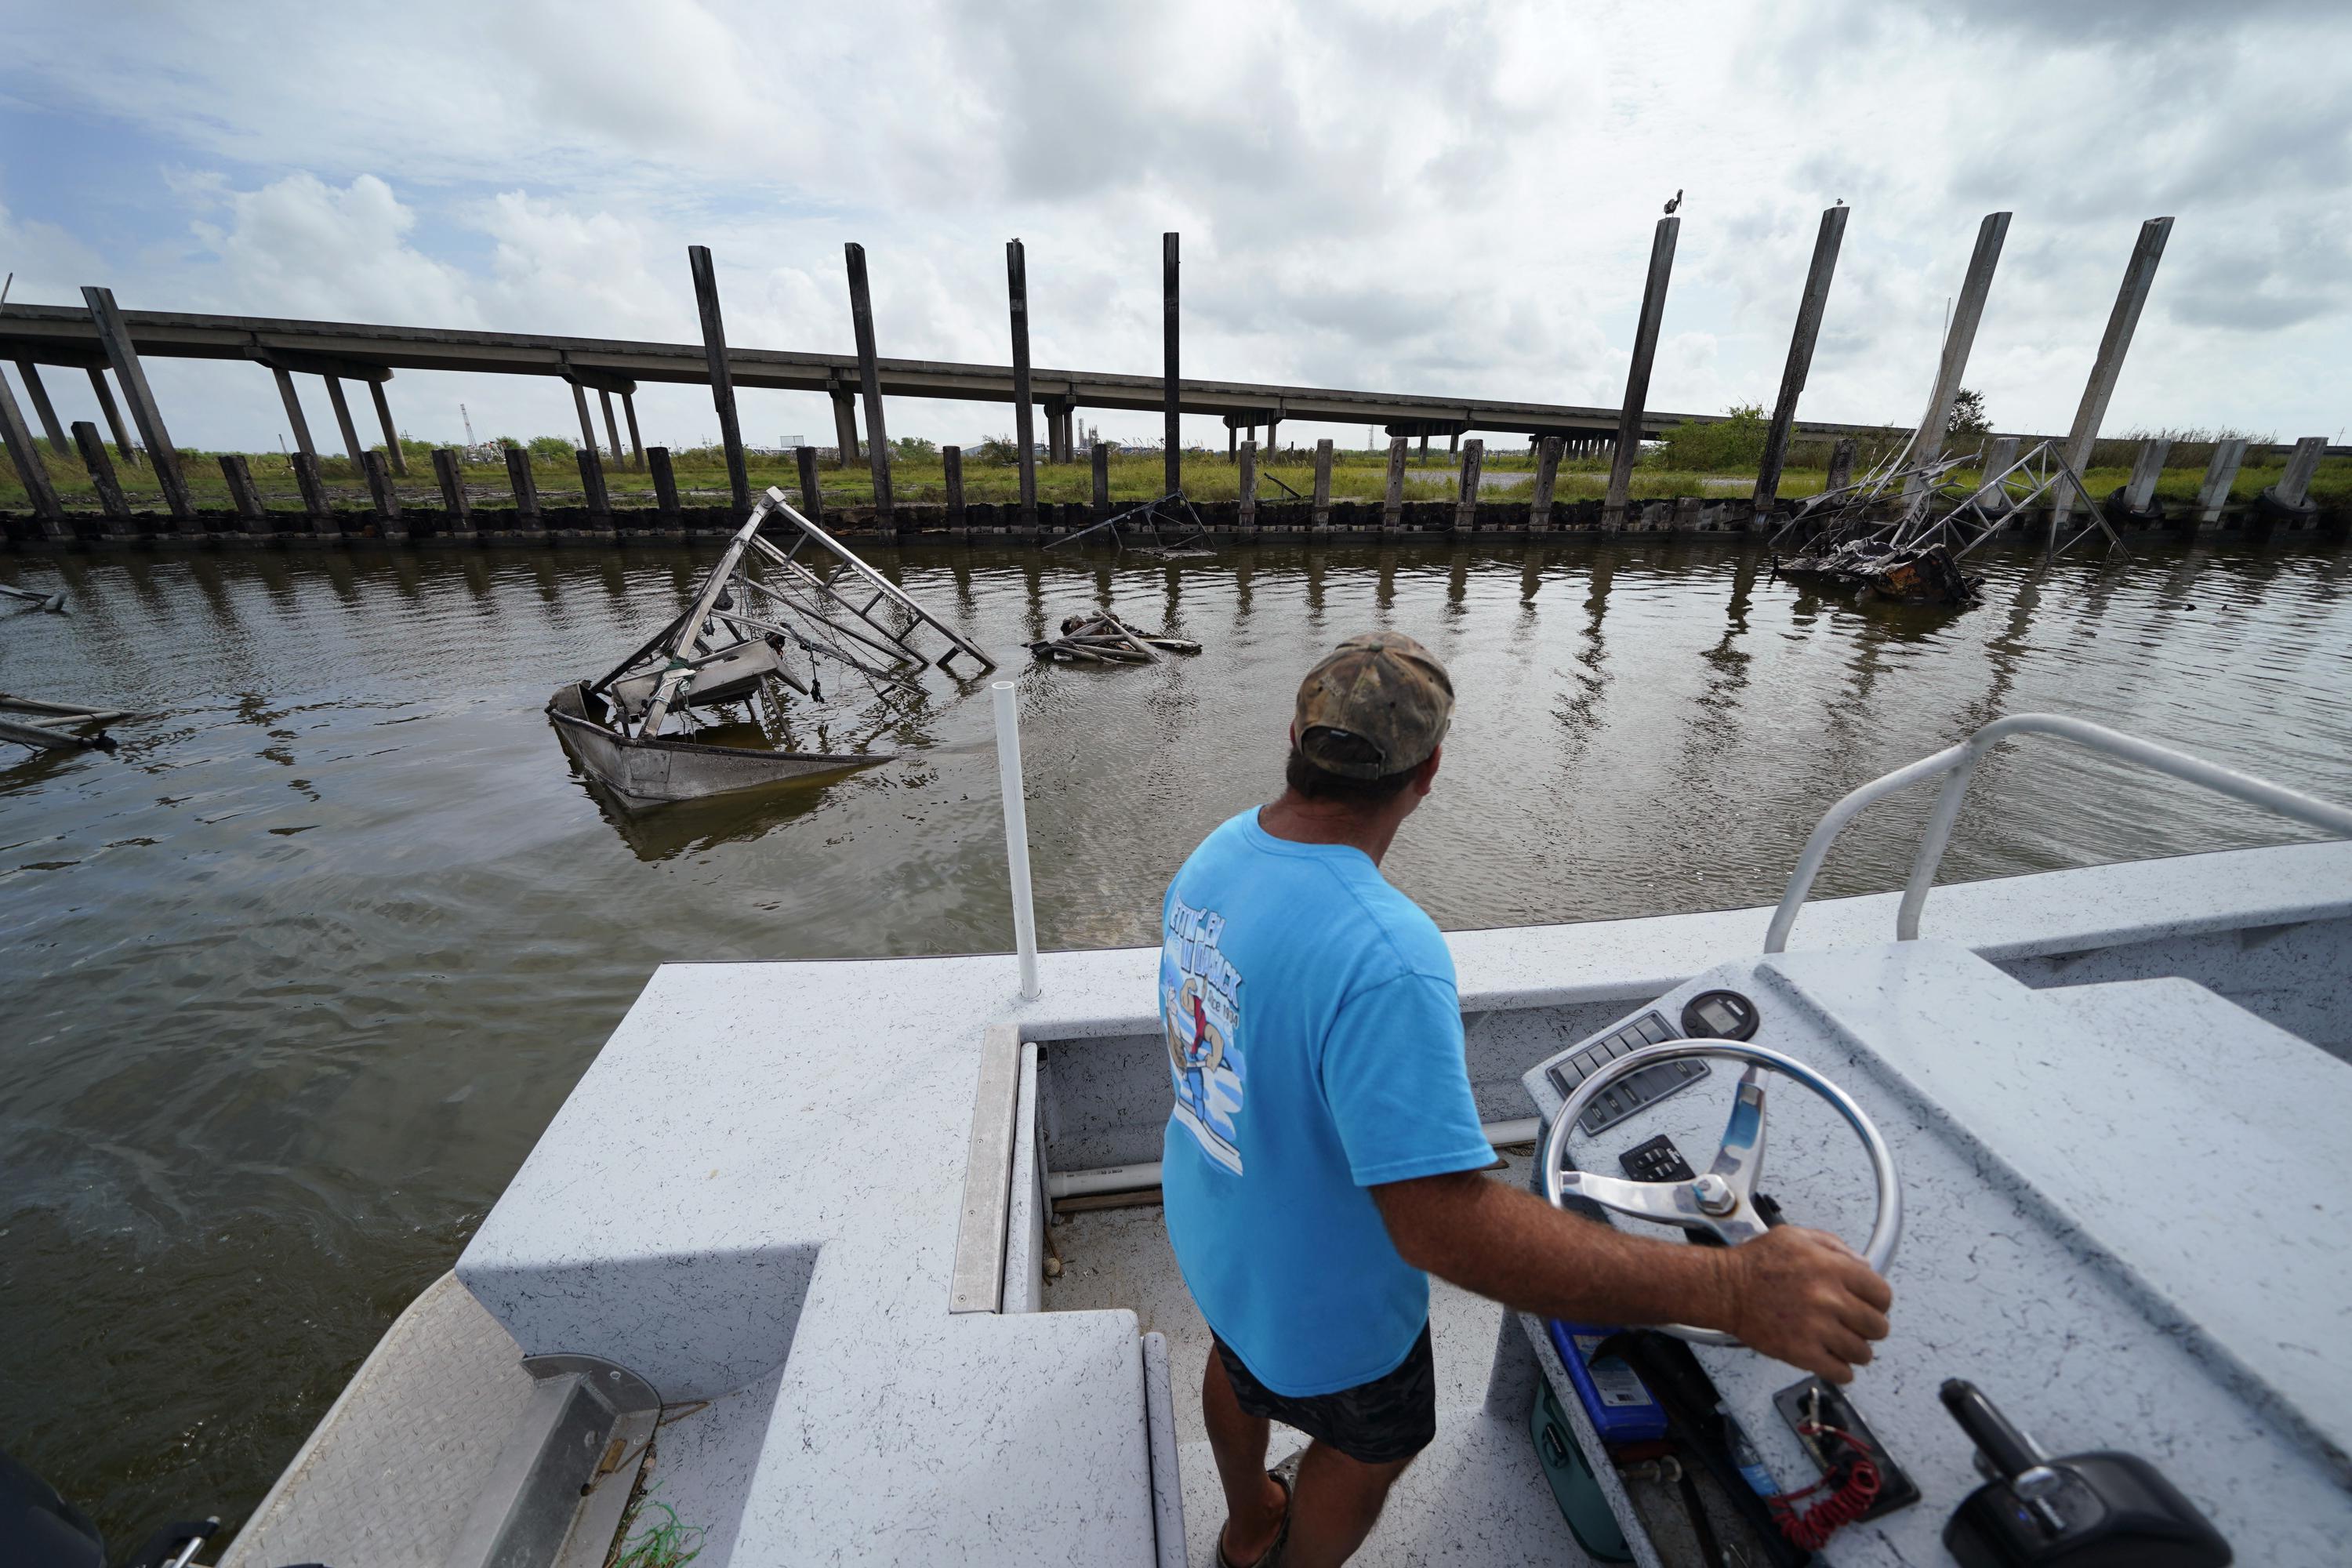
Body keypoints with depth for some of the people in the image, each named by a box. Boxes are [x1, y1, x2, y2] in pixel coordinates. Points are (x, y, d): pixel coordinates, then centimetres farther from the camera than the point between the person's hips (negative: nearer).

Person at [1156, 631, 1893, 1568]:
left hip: (1208, 1231, 8)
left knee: (1240, 1367, 36)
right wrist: (1734, 1291, -35)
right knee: (1368, 1451, 27)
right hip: (1319, 1298, -7)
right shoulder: (1384, 954, -43)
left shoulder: (1213, 855, -15)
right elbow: (1440, 1225, -40)